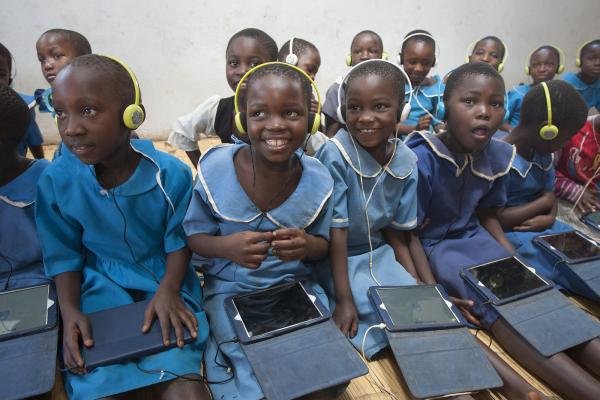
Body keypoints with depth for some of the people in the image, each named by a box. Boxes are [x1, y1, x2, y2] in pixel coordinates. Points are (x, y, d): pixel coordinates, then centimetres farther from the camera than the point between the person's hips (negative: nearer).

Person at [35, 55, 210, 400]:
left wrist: (168, 290, -17)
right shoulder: (56, 180, -10)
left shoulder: (171, 173, -14)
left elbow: (178, 240, -4)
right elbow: (64, 254, 1)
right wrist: (70, 312, -10)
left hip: (166, 281, -1)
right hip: (101, 288, 2)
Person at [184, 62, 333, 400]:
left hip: (297, 287, 3)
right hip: (232, 290, -2)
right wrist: (228, 247, -28)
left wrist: (309, 245, -25)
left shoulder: (317, 179, -12)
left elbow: (323, 245, 0)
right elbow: (195, 237, -6)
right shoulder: (216, 169, -16)